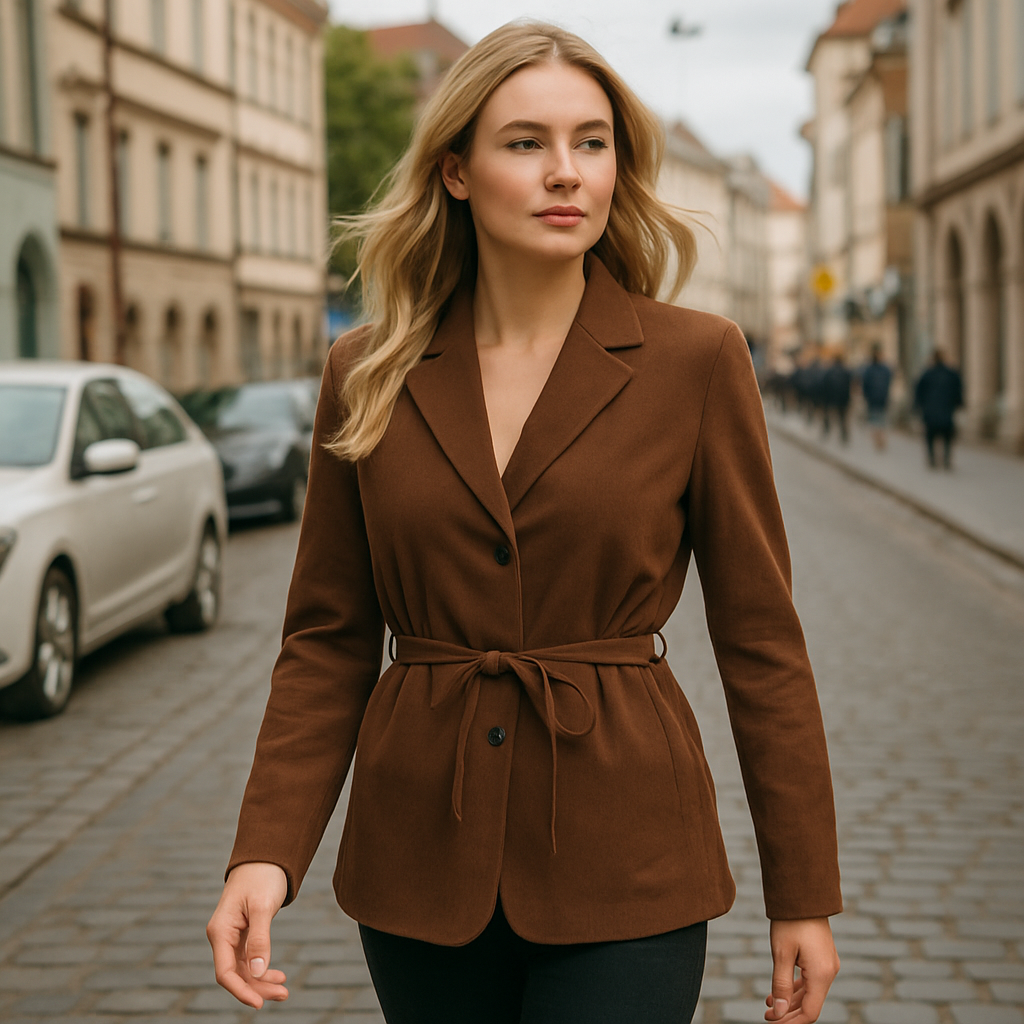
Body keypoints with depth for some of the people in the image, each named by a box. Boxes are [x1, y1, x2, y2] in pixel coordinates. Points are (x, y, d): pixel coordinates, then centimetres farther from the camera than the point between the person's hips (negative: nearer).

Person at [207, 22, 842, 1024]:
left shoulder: (696, 360, -5)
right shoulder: (368, 375, 1)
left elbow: (759, 635, -2)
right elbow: (328, 639, 4)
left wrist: (803, 895, 0)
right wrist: (266, 853, -9)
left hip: (622, 865, -2)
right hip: (423, 860, 3)